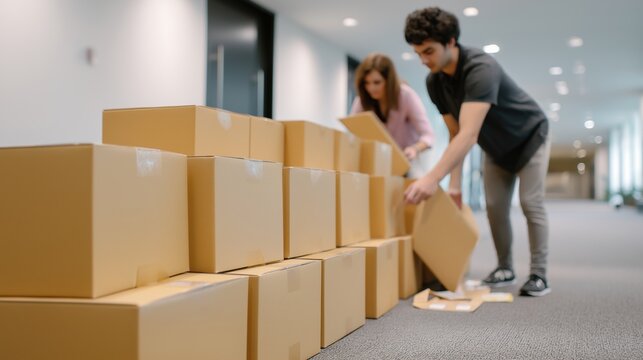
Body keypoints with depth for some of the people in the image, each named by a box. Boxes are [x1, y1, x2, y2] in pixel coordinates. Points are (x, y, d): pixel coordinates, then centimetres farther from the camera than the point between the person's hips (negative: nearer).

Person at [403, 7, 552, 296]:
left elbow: (469, 134, -50)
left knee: (531, 203, -9)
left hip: (529, 137, -6)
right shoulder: (434, 82, -16)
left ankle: (539, 274, -1)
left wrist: (433, 178, -59)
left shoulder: (480, 68, -39)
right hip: (496, 148, 6)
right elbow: (455, 135, -11)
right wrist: (454, 185, -20)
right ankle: (505, 269, 15)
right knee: (495, 206, 2)